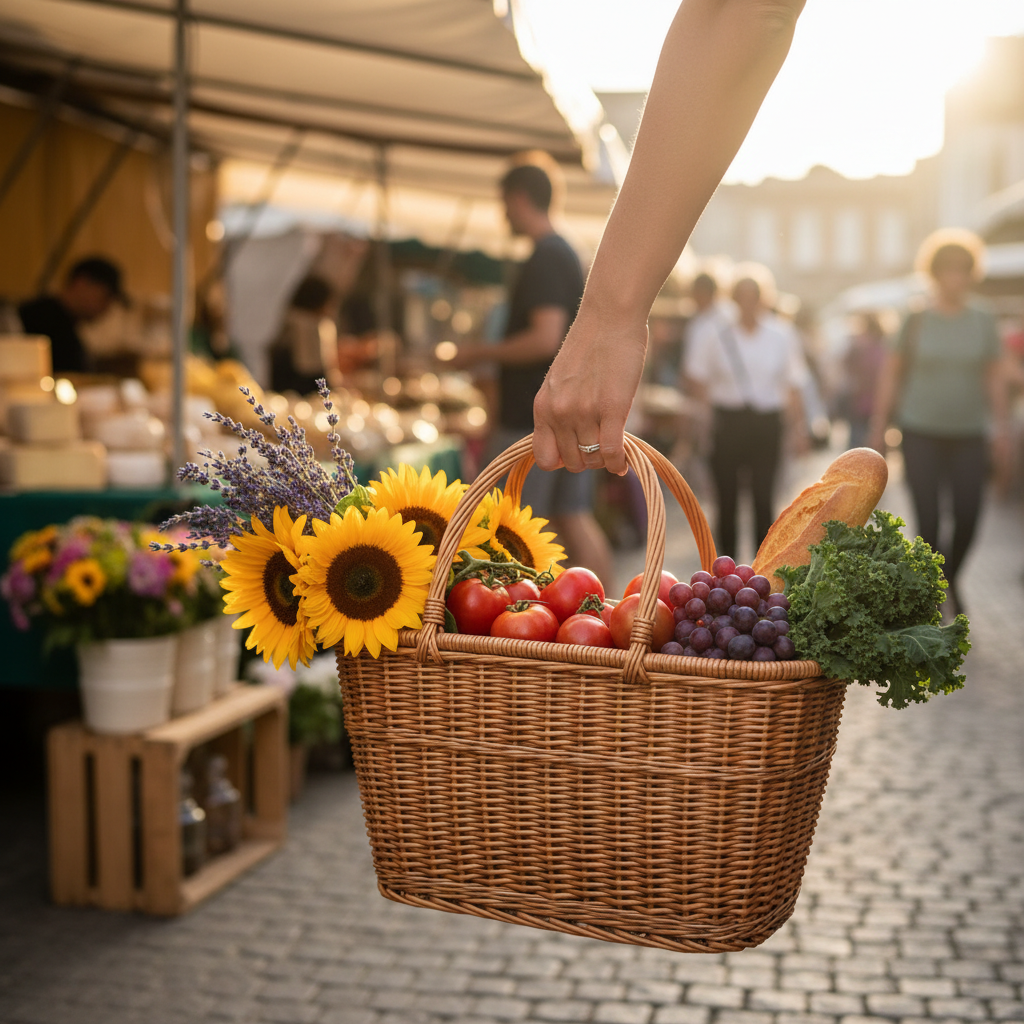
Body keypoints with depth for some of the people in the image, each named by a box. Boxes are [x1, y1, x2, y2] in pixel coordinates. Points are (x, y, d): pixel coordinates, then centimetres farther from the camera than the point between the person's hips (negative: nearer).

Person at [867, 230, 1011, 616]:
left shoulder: (984, 323, 5)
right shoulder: (916, 322, 0)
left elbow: (995, 381, 8)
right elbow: (890, 376, 3)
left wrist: (1002, 434, 4)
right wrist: (878, 431, 1)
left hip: (968, 436, 2)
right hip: (922, 434, -2)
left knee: (968, 519, -3)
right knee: (928, 522, -8)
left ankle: (951, 578, 26)